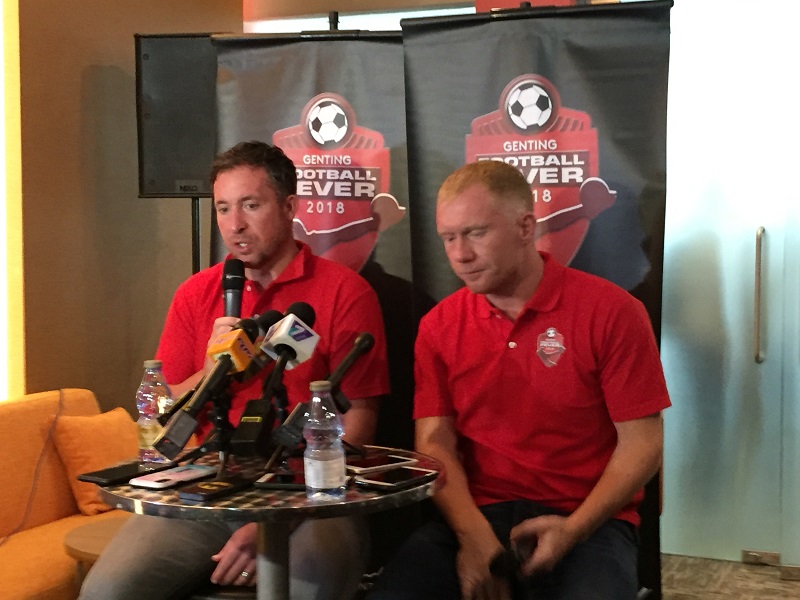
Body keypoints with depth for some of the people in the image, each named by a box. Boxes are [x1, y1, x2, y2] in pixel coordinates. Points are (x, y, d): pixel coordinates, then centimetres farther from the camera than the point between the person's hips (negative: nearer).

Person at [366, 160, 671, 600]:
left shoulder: (611, 311, -4)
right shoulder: (438, 326, 7)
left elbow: (641, 443, -4)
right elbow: (434, 442, 1)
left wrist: (572, 530, -16)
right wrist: (473, 536, -15)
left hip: (586, 521, -2)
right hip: (472, 518, 3)